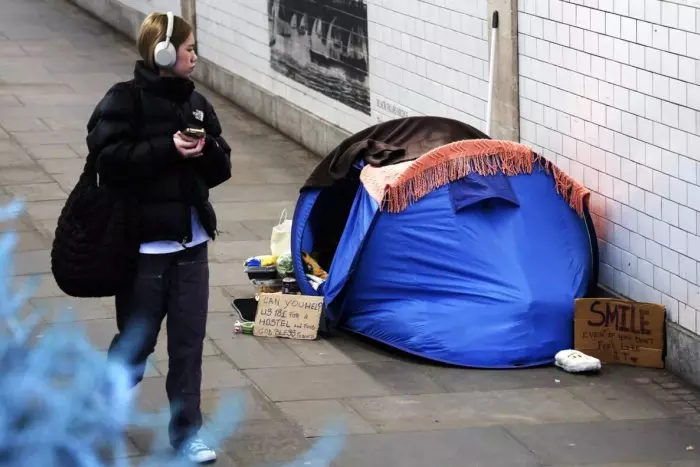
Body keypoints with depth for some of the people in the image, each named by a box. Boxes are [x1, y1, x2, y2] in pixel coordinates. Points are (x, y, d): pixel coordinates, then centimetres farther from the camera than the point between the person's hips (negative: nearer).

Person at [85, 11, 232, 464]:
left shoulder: (196, 103, 9)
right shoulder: (124, 101, -9)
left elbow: (221, 168, 12)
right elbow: (110, 158, -20)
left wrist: (206, 150, -10)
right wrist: (168, 149, -22)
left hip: (192, 243, 5)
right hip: (143, 244, -5)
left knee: (189, 340, 5)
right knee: (136, 340, 6)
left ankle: (187, 430, 14)